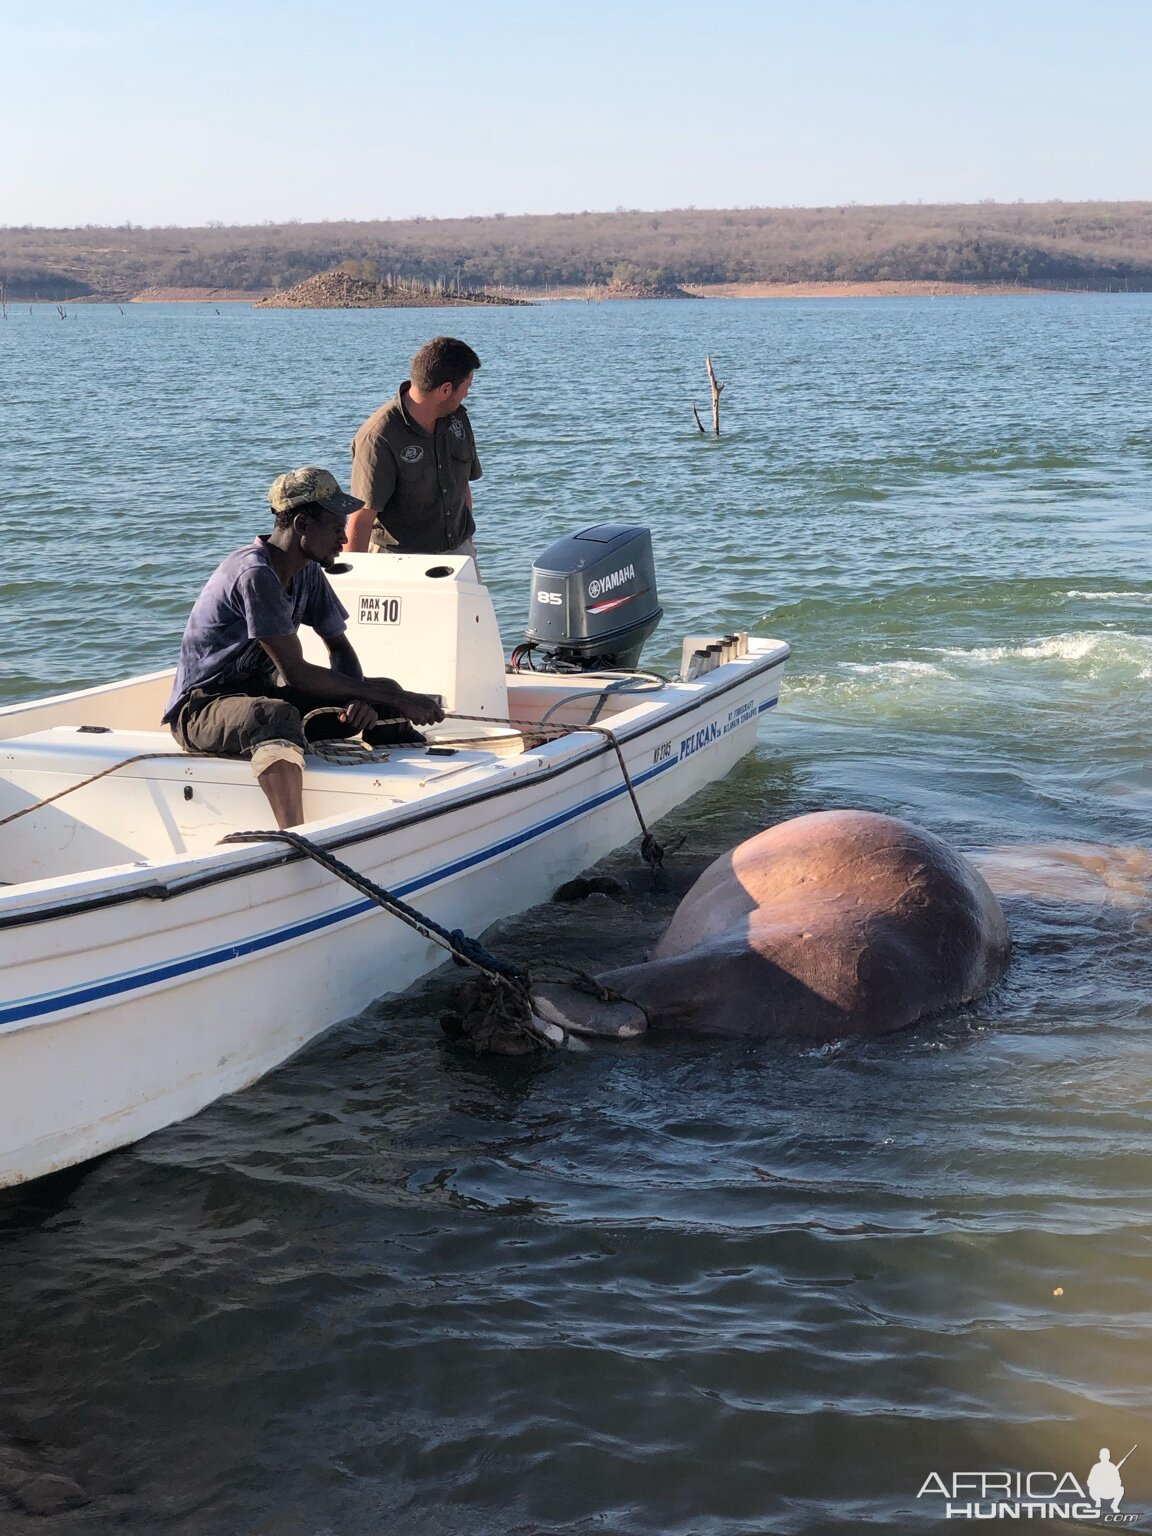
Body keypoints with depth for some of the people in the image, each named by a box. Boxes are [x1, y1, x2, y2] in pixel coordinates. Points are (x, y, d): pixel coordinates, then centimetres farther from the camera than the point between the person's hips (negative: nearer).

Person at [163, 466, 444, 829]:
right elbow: (296, 674, -26)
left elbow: (340, 647, 11)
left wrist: (362, 698, -13)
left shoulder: (308, 571, 4)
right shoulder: (254, 575, -24)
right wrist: (394, 698, -24)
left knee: (385, 696, -4)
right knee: (278, 716, -43)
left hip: (262, 696, 9)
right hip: (202, 709, -9)